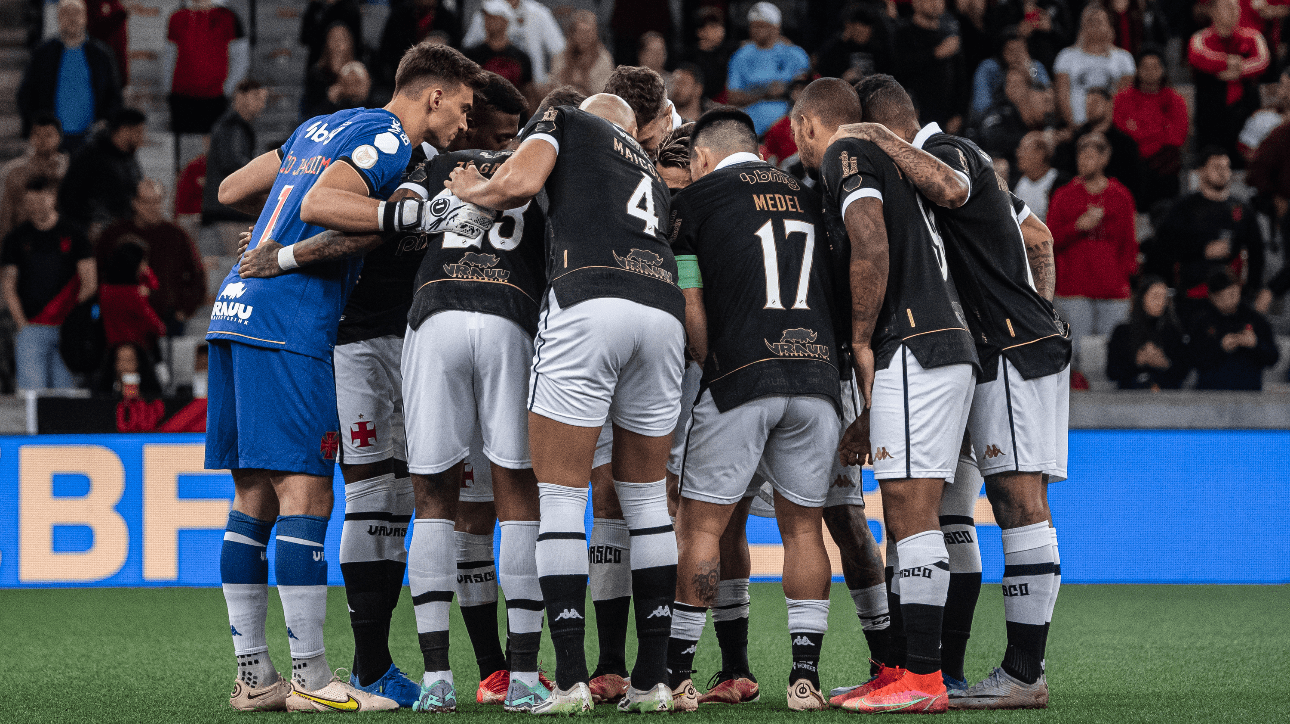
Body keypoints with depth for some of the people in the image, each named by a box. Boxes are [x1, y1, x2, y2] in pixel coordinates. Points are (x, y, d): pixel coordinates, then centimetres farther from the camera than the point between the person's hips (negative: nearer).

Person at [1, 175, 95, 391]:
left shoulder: (73, 234, 6)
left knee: (65, 388, -2)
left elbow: (89, 283, 4)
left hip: (66, 328, 0)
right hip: (31, 330, 0)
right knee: (31, 390, -9)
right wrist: (21, 324, -4)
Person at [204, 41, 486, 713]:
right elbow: (319, 206, -19)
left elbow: (232, 190, 27)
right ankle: (310, 677, -10)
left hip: (235, 310, 9)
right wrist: (405, 214, -23)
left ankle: (253, 675, 9)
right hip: (288, 325, -9)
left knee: (254, 499, 9)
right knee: (305, 496, -8)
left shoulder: (320, 127, 22)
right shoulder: (386, 137, -4)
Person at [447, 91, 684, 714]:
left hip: (588, 302, -6)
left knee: (560, 495, -1)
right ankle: (652, 679, 12)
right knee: (645, 496, 15)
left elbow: (519, 182, 1)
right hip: (663, 308, 6)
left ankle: (570, 679, -8)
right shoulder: (651, 175, 35)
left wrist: (471, 191, 20)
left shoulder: (568, 121, 19)